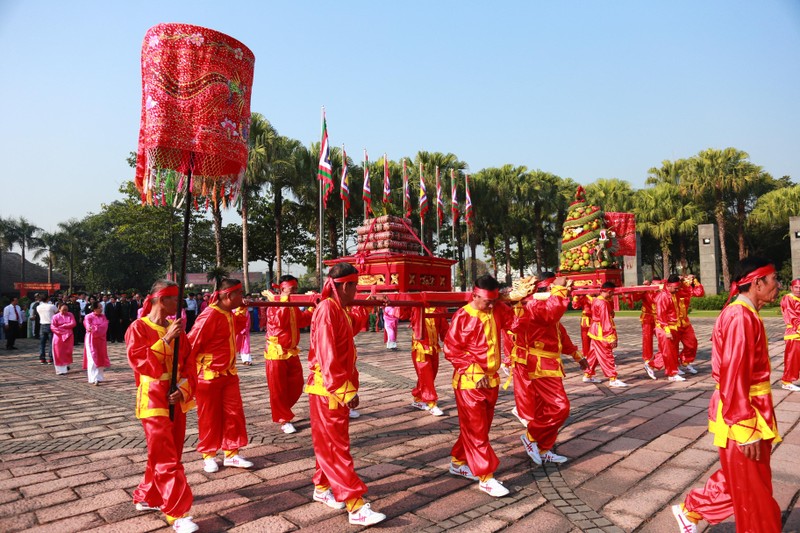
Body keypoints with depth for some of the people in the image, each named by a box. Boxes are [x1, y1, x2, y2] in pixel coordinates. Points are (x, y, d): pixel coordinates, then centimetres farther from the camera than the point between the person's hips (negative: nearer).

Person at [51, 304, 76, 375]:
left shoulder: (70, 315, 4)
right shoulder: (56, 317, -2)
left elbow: (73, 324, -8)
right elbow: (52, 327, -9)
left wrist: (62, 326, -11)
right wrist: (62, 332, -18)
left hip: (68, 336, 2)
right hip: (59, 337, -1)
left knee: (68, 352, 5)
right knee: (59, 353, -1)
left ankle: (67, 364, 29)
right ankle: (61, 370, 3)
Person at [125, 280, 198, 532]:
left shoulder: (176, 328, 7)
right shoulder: (138, 328, -8)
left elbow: (189, 363, 6)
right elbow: (138, 361, -19)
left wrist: (184, 390, -9)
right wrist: (166, 340, -25)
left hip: (177, 399, 6)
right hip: (154, 400, -6)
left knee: (167, 454, 16)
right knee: (166, 459, -5)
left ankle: (147, 498, 35)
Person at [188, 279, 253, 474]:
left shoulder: (229, 314, 4)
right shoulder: (209, 316, -22)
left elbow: (236, 328, 24)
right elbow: (192, 344, -20)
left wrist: (241, 310, 9)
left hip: (228, 373, 8)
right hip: (208, 375, -8)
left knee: (234, 413, 8)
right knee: (209, 417, 7)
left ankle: (231, 454, 20)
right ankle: (209, 456, 24)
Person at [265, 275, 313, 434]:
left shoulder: (294, 306, 12)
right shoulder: (273, 305, -13)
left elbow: (303, 321, 8)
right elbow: (279, 321, -29)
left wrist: (312, 307, 1)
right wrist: (285, 300, -30)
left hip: (292, 352, 8)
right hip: (277, 352, -7)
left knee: (296, 386, 12)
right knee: (278, 389, 1)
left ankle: (281, 411, 32)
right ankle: (284, 420, 12)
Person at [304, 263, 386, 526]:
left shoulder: (342, 310, 9)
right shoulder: (326, 310, -20)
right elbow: (328, 356, -26)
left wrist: (364, 308, 40)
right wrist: (345, 390, -27)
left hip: (339, 388, 9)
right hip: (327, 389, -9)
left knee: (330, 444, 19)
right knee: (337, 447, -3)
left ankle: (322, 489, 35)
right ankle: (356, 506, 2)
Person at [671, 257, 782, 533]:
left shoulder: (743, 314, 9)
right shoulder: (741, 317, -22)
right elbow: (734, 378, -25)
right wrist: (746, 431, -23)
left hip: (750, 409, 10)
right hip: (742, 415, -10)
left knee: (738, 479, 21)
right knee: (754, 491, 7)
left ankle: (691, 509, 35)